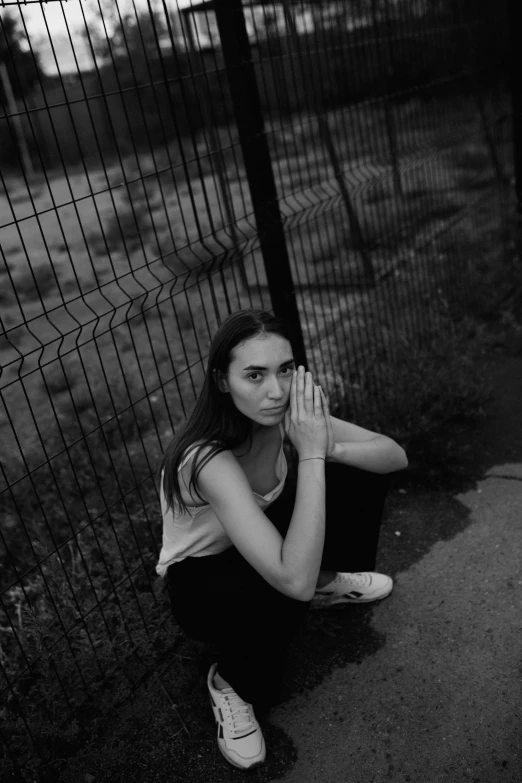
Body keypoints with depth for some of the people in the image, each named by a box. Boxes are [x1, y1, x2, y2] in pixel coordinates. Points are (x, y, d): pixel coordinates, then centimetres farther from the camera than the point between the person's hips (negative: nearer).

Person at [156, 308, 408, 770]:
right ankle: (229, 681, -4)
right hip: (200, 579, -6)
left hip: (259, 543, 6)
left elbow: (396, 456, -16)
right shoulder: (209, 459, -40)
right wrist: (311, 453, -45)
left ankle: (326, 582, 17)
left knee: (360, 469, -10)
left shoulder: (280, 412, -21)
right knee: (282, 596, -39)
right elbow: (294, 582, -46)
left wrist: (329, 447, -37)